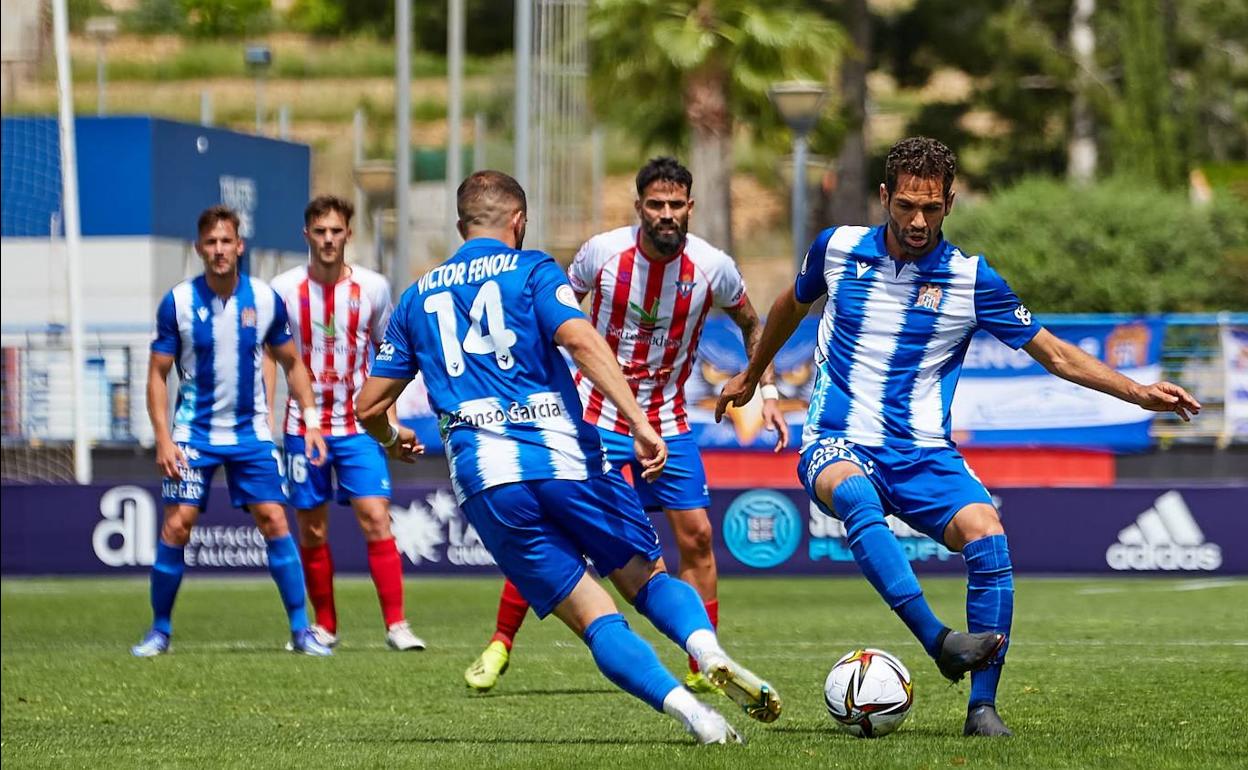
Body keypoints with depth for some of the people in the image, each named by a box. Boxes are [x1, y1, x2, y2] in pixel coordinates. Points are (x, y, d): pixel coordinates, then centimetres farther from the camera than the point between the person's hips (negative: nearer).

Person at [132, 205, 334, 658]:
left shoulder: (265, 299, -2)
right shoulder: (179, 302, -7)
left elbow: (291, 363, 11)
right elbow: (158, 374, -2)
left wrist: (311, 420, 2)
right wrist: (163, 439, -11)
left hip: (251, 433, 1)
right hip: (193, 434, -1)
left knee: (274, 521, -6)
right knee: (176, 526, -7)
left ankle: (301, 629, 1)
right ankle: (160, 631, 7)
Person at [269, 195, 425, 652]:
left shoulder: (373, 288, -1)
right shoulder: (285, 290, -3)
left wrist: (389, 417, 8)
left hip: (359, 426, -1)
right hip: (304, 425, 1)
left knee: (376, 518, -12)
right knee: (311, 529, 5)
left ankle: (396, 624, -10)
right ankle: (325, 626, 19)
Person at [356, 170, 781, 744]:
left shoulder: (417, 298, 20)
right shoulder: (531, 270, 9)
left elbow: (370, 406, 23)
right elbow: (579, 339, -10)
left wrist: (392, 440, 46)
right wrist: (638, 422, -17)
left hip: (481, 481, 2)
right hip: (563, 456, -2)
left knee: (594, 619, 0)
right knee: (649, 578, 13)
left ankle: (684, 705, -24)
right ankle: (709, 651, -19)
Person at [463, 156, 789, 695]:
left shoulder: (713, 268, -12)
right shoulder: (602, 252, -14)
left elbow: (751, 325, 9)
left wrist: (768, 392, 1)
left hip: (667, 422, 1)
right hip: (593, 413, -1)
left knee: (696, 537, -5)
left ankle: (704, 667, 7)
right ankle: (500, 644, 10)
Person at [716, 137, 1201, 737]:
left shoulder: (972, 279, -1)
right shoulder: (837, 249, 2)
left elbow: (1055, 354, 6)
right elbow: (792, 305, 24)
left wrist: (1138, 392, -6)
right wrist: (751, 376, 37)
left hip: (923, 455, 1)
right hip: (837, 444, -1)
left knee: (986, 535, -28)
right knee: (856, 496, -38)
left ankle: (982, 706, -20)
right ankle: (938, 641, -47)